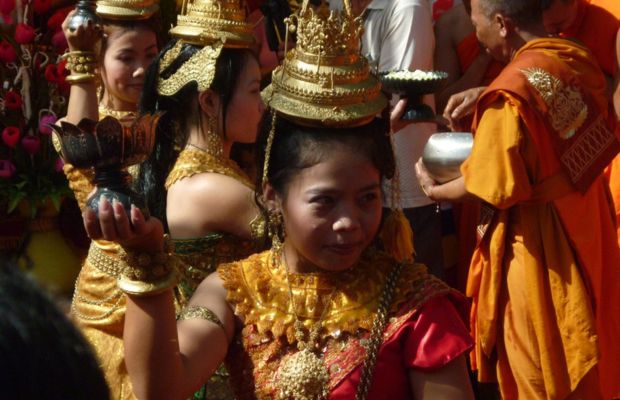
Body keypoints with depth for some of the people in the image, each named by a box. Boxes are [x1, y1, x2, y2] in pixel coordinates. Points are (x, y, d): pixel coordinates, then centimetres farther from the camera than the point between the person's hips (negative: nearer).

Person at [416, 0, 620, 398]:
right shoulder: (578, 58, -2)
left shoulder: (510, 93, -25)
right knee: (588, 366, 22)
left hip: (539, 248, -8)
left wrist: (434, 190, -1)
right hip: (587, 230, 8)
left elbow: (491, 188, -19)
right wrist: (485, 98, 13)